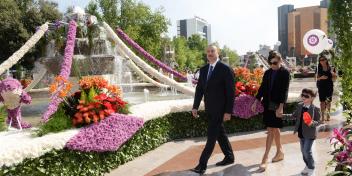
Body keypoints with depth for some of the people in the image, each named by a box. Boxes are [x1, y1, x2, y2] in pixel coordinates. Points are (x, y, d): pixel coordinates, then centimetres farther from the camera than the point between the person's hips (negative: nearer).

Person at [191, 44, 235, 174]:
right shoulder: (203, 70, 7)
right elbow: (199, 89, 10)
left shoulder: (225, 69, -11)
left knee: (212, 136, -4)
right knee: (220, 133, 17)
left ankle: (202, 164, 3)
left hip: (219, 109, -7)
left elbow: (231, 92, -13)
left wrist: (228, 111, -16)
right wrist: (195, 106, 4)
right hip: (209, 108, 7)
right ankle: (229, 157, 34)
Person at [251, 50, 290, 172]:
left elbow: (284, 90, -13)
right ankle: (280, 152, 31)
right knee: (274, 129, 16)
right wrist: (256, 101, 3)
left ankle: (265, 158, -4)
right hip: (268, 105, 6)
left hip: (277, 106, -6)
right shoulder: (267, 73, 9)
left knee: (271, 130, -7)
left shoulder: (285, 73, -7)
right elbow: (262, 88, 11)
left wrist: (280, 107, -20)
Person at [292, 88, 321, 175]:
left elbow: (318, 121, -13)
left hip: (309, 134, -6)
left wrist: (312, 123, -33)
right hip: (301, 133, 6)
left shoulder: (315, 109, -15)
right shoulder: (299, 106, 1)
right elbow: (294, 115, 13)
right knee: (303, 151, 16)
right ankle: (307, 165, 35)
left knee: (307, 151, -4)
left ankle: (311, 168, 18)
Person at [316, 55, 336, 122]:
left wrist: (333, 74, -15)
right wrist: (321, 78, -18)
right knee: (322, 101, -3)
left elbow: (334, 77, 6)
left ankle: (328, 114, 28)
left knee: (328, 101, 10)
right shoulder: (319, 69, 0)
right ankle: (323, 116, 0)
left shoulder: (330, 68, 1)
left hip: (329, 86, 1)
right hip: (321, 86, -1)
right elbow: (317, 78, 2)